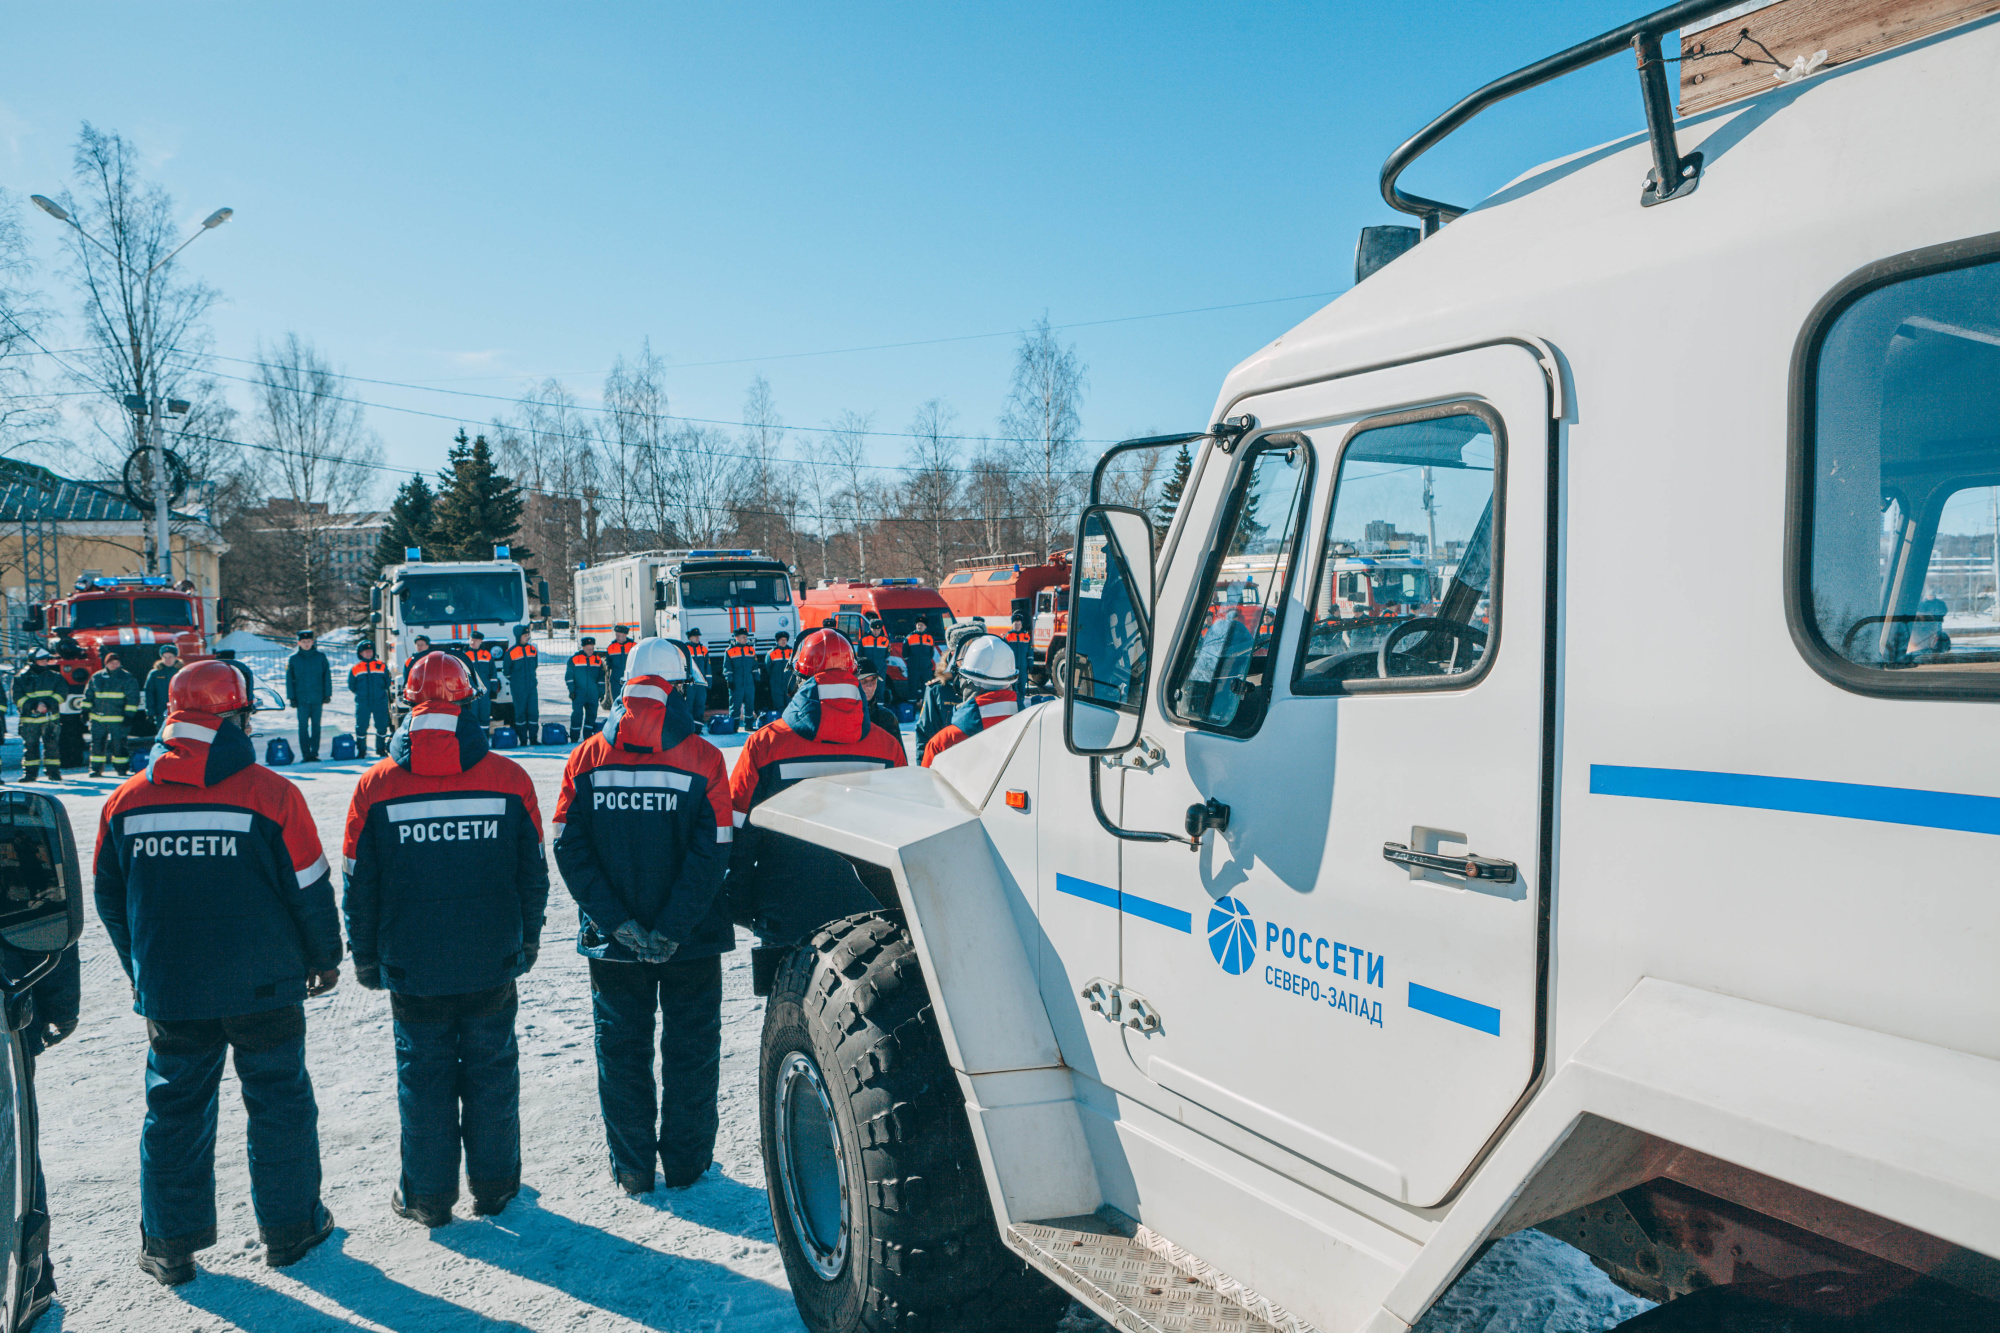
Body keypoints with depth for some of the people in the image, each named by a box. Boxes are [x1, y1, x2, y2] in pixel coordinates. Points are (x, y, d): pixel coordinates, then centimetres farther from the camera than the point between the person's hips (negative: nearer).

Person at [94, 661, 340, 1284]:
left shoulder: (126, 800, -1)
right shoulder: (271, 793, -14)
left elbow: (110, 900, 9)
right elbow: (310, 889, -9)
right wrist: (325, 958, 7)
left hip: (168, 993, 3)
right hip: (262, 987, -3)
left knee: (175, 1107, 15)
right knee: (279, 1099, 12)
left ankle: (169, 1244, 24)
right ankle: (290, 1226, 22)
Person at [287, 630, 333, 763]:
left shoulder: (320, 657, 5)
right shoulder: (293, 659, 4)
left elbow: (327, 676, 7)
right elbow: (289, 679, 5)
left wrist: (327, 694, 2)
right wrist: (291, 697, -1)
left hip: (317, 698, 1)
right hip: (301, 699, -1)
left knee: (316, 726, 4)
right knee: (303, 726, -2)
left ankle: (314, 753, 9)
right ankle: (305, 754, 2)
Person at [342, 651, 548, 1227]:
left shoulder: (376, 785, -8)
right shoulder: (509, 779, -8)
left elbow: (358, 887, -1)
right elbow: (533, 873, 1)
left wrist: (366, 956, 12)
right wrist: (526, 941, 14)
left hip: (413, 968, 0)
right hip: (493, 965, 1)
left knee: (423, 1075, 12)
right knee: (492, 1070, 14)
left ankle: (428, 1195, 23)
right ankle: (494, 1184, 26)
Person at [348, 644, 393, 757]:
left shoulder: (382, 667, 8)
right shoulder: (355, 669, 8)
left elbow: (388, 683, 13)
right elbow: (351, 687, 12)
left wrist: (381, 692, 8)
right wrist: (360, 693, 7)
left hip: (380, 703, 0)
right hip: (362, 704, 0)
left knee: (382, 726, 1)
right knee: (361, 727, -2)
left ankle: (381, 749, 15)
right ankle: (361, 750, 8)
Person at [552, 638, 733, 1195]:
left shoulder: (587, 758, -3)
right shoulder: (702, 758, -11)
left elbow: (569, 850, -8)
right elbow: (712, 853, -16)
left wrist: (618, 923, -11)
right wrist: (671, 930, -14)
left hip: (612, 941, 2)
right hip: (692, 941, -2)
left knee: (622, 1050, 15)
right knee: (690, 1048, 14)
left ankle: (632, 1168, 24)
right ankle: (686, 1163, 23)